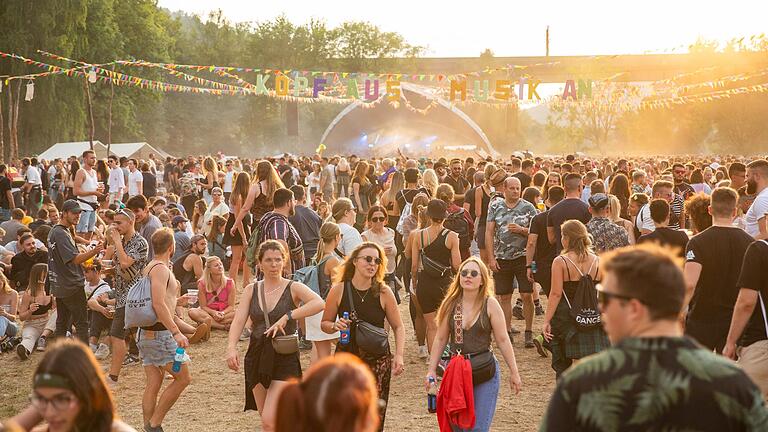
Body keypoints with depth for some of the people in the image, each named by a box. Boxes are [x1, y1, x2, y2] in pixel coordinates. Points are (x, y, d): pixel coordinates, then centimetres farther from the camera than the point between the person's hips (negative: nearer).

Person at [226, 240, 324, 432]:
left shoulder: (293, 288, -5)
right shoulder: (251, 290, 7)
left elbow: (319, 303, -24)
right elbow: (238, 321, -5)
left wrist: (287, 317, -29)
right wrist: (231, 347, -23)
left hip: (285, 359, -5)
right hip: (257, 357, 5)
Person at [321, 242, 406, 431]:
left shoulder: (384, 292, -2)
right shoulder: (338, 290, -3)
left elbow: (398, 327, 6)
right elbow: (325, 323, 9)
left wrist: (399, 355, -7)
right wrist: (335, 326, -14)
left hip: (378, 360, 0)